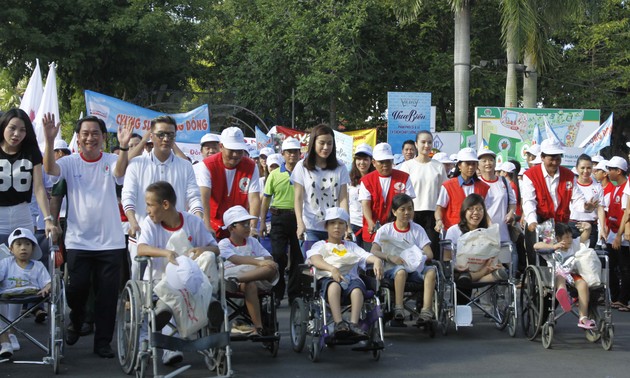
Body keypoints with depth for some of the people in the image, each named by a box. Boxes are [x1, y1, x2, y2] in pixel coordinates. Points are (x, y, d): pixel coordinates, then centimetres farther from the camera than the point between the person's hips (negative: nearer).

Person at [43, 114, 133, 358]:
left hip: (110, 240, 0)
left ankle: (103, 342, 15)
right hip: (78, 240, 0)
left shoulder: (110, 161, 0)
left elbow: (119, 172, -22)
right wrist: (49, 140, -36)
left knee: (107, 293, 4)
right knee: (77, 288, 2)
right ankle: (76, 323, 32)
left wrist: (123, 146, -42)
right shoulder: (71, 163, 0)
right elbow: (49, 169, -19)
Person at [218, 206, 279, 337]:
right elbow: (235, 259, -17)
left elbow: (268, 258, 9)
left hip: (256, 277, 4)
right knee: (249, 285, -40)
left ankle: (236, 280, -44)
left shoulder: (252, 242, 20)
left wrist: (269, 263, -17)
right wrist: (259, 262, -30)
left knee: (272, 268, -28)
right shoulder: (224, 244, 4)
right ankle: (258, 326, -42)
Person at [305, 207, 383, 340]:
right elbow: (315, 259, -1)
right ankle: (339, 323, -51)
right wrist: (332, 268, -22)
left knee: (357, 287, -35)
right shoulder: (320, 245, 24)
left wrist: (377, 260, -14)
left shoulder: (351, 246, 33)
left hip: (350, 277, 2)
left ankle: (354, 324, -47)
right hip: (328, 278, -2)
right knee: (334, 285, -40)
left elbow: (367, 256, 13)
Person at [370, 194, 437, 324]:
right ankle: (398, 309, -37)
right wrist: (390, 257, -27)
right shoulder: (385, 230, 5)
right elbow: (373, 252, -8)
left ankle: (426, 311, -37)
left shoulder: (417, 229, 12)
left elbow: (429, 254, 3)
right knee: (401, 271, -38)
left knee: (431, 271, -28)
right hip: (392, 268, -2)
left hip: (415, 268, 3)